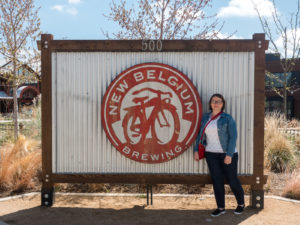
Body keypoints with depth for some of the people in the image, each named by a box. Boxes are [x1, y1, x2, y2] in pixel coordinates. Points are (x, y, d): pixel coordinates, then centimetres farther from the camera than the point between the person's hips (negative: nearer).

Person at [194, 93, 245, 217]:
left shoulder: (228, 118, -5)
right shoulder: (205, 118, 8)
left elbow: (233, 136, -10)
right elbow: (200, 135, 13)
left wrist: (229, 154, -17)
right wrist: (196, 150, 5)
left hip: (227, 154, -3)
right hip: (211, 154, 4)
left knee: (232, 180, 6)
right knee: (217, 180, 5)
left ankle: (241, 204, 27)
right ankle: (220, 207, 17)